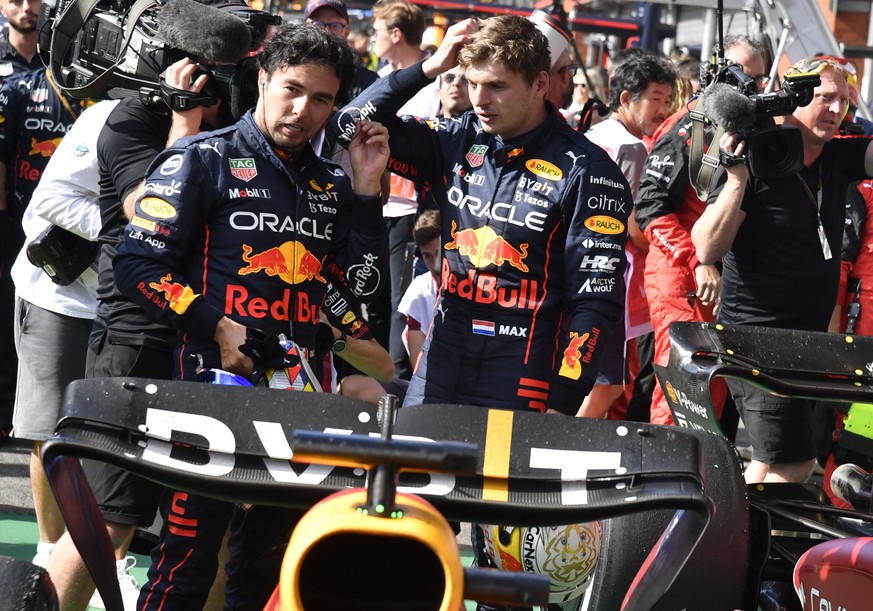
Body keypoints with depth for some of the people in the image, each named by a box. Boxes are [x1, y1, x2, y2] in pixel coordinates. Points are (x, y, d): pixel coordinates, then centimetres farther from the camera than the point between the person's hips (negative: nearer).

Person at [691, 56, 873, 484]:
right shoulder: (755, 163, -13)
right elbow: (707, 250, -18)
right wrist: (737, 179, -27)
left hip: (810, 337, 7)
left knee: (773, 462, 10)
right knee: (791, 466, -13)